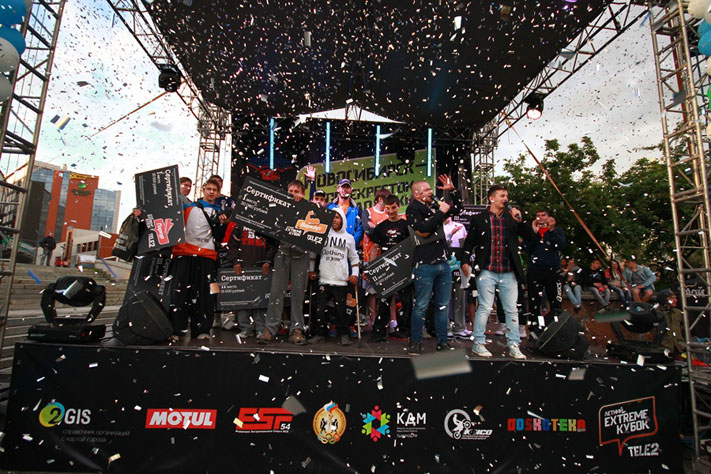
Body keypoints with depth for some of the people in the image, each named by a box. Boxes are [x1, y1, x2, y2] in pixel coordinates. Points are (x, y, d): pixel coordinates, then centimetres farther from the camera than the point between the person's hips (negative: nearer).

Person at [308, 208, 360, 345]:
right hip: (324, 278, 1)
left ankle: (344, 334, 15)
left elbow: (354, 257, 17)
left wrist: (355, 273, 6)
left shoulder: (349, 238, 12)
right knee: (320, 308, 0)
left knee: (340, 308, 1)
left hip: (341, 280, 0)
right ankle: (320, 333, 14)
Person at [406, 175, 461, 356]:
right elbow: (424, 229, -20)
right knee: (421, 305, 0)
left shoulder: (434, 205, 16)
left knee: (443, 305, 11)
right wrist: (440, 212, -13)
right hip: (425, 265, -7)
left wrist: (452, 191, 16)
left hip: (443, 263, 7)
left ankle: (442, 341, 22)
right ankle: (415, 342, 13)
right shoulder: (413, 209, -4)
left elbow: (456, 209, 29)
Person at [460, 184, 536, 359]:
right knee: (485, 308, -1)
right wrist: (465, 261, -5)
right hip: (487, 272, -3)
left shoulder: (512, 218, 10)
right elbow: (469, 243, 5)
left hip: (508, 273, 4)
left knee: (512, 310, 9)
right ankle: (478, 343, 12)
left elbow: (531, 236, 4)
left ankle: (513, 346, 21)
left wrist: (520, 221, -10)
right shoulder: (479, 219, 3)